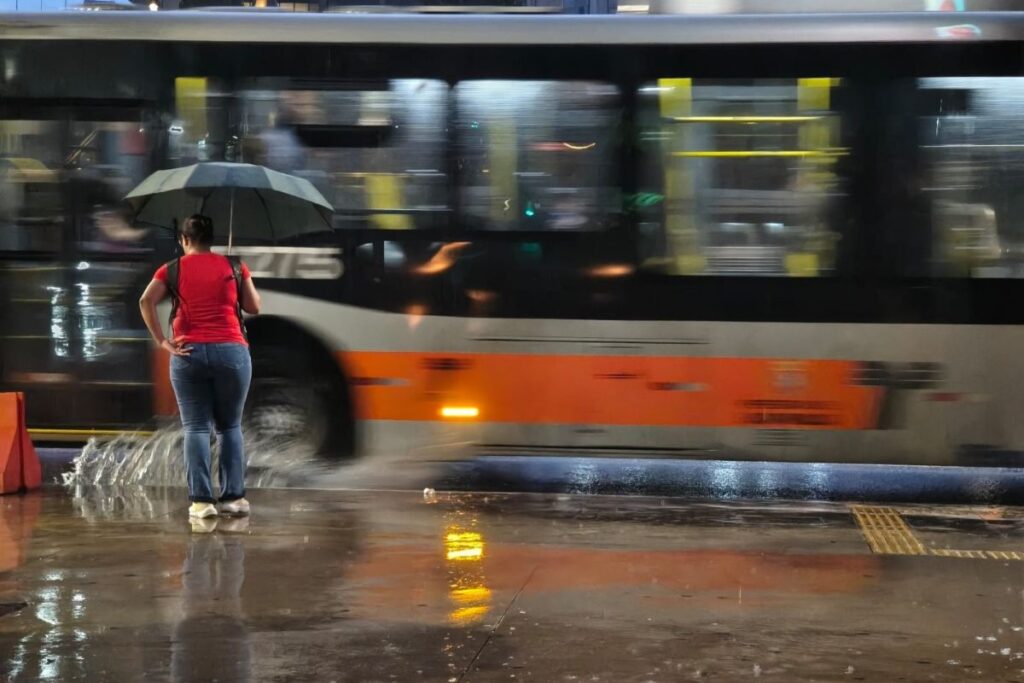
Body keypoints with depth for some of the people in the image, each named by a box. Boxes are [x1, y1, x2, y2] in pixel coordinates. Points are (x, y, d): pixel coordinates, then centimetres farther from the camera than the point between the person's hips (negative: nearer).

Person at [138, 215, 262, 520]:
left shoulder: (172, 269, 6)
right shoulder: (234, 266, 7)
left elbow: (146, 301, -7)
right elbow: (254, 307, 12)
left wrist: (162, 341, -6)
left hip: (188, 354, 0)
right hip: (231, 351, 0)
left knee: (196, 428, 2)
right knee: (230, 426, 11)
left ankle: (201, 500, -5)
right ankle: (234, 496, 6)